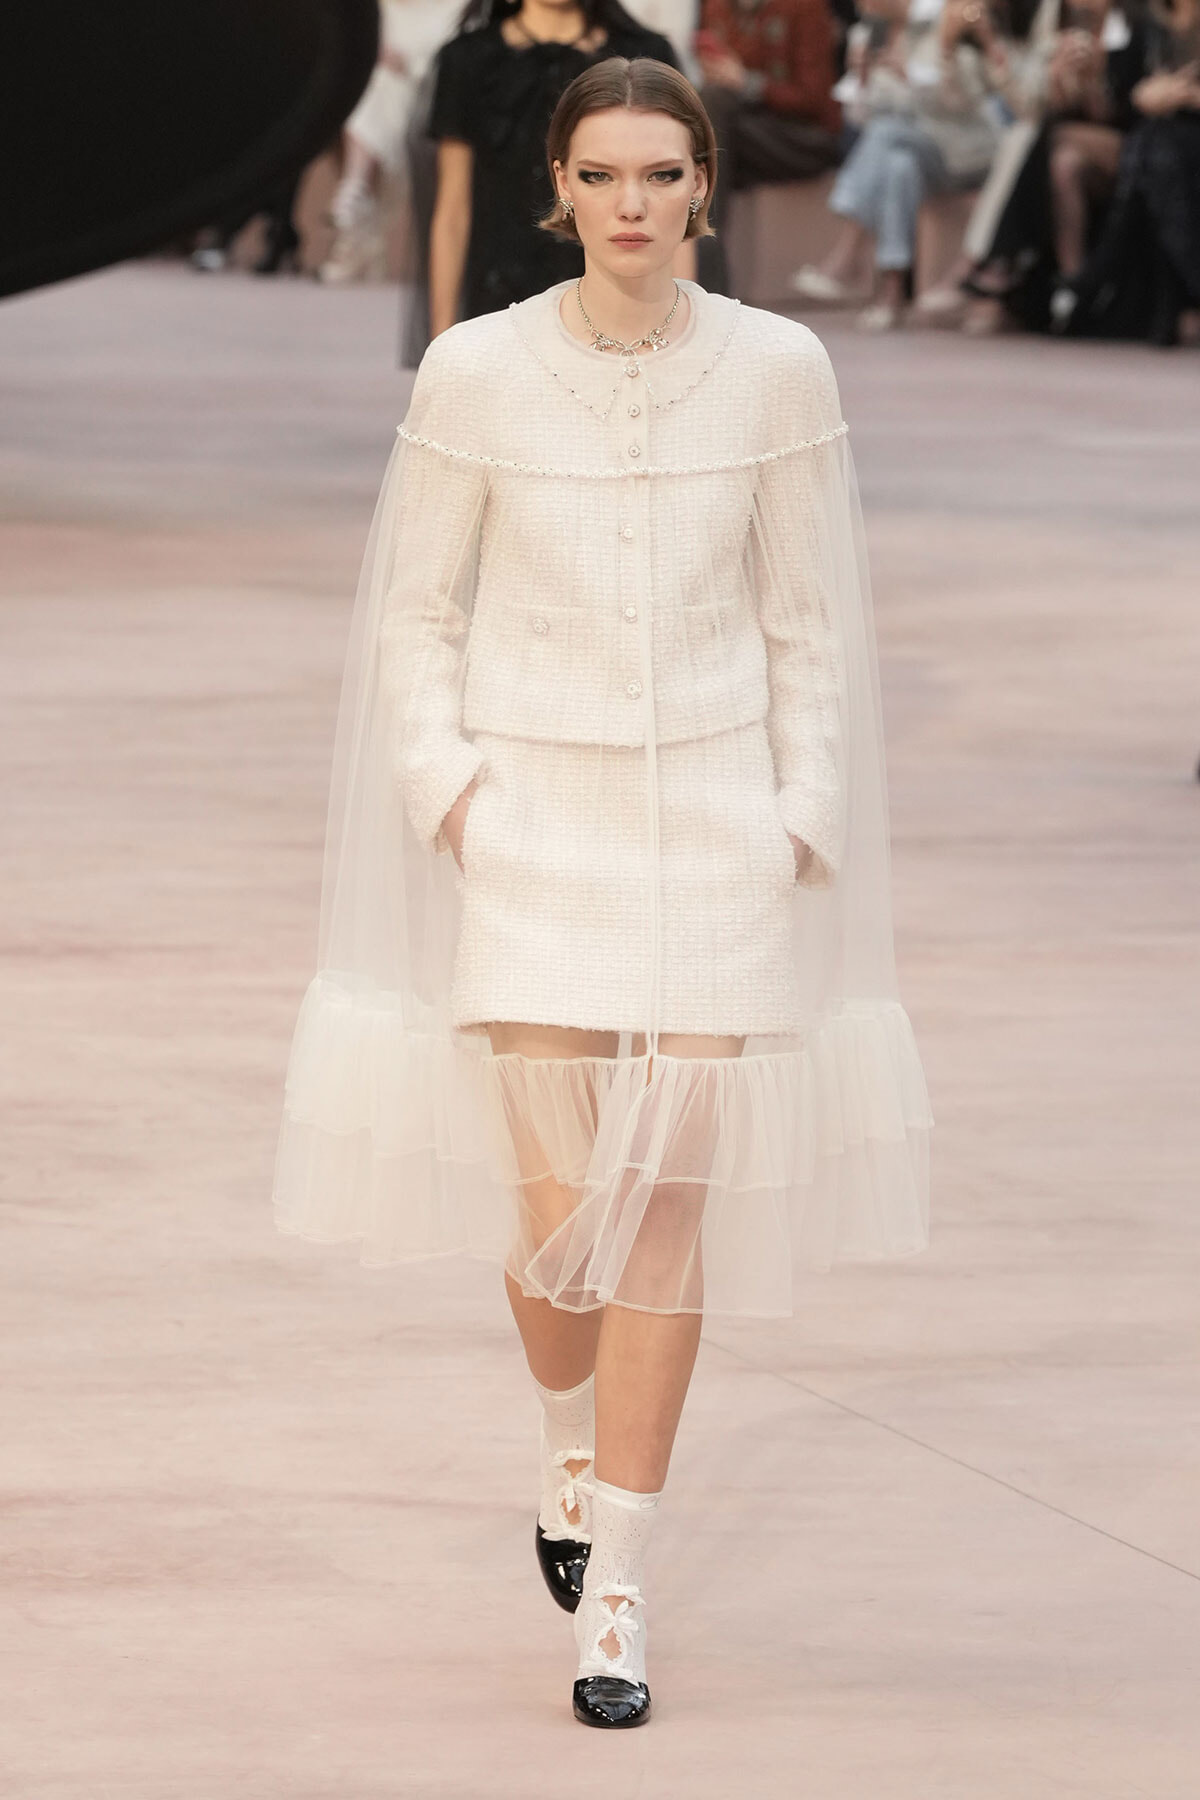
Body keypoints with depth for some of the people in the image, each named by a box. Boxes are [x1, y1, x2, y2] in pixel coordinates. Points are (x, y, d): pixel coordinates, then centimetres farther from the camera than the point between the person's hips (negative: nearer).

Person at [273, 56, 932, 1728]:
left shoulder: (778, 370, -3)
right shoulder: (476, 370, -5)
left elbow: (812, 622, 4)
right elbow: (416, 609, 5)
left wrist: (802, 822, -2)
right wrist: (443, 786, -7)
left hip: (716, 819, 0)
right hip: (530, 818, 0)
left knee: (669, 1204, -4)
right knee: (554, 1198, -2)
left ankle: (614, 1598, 4)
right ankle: (573, 1448, 32)